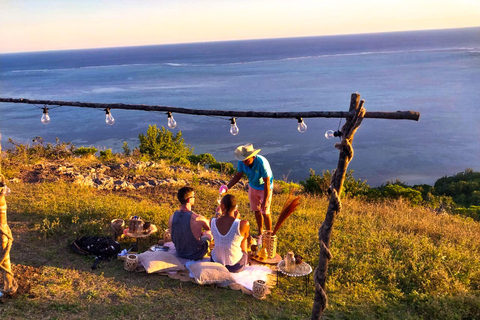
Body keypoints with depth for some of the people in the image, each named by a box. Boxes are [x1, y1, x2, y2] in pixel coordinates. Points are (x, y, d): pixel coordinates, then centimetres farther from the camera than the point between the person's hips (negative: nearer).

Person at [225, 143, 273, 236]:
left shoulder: (262, 163, -34)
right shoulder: (242, 162, -19)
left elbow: (267, 183, -29)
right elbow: (238, 176, -5)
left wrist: (265, 201, -28)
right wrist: (227, 187, -19)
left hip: (264, 188, -5)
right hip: (253, 186, 5)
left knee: (265, 212, -3)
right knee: (256, 210, 14)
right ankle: (260, 232, 31)